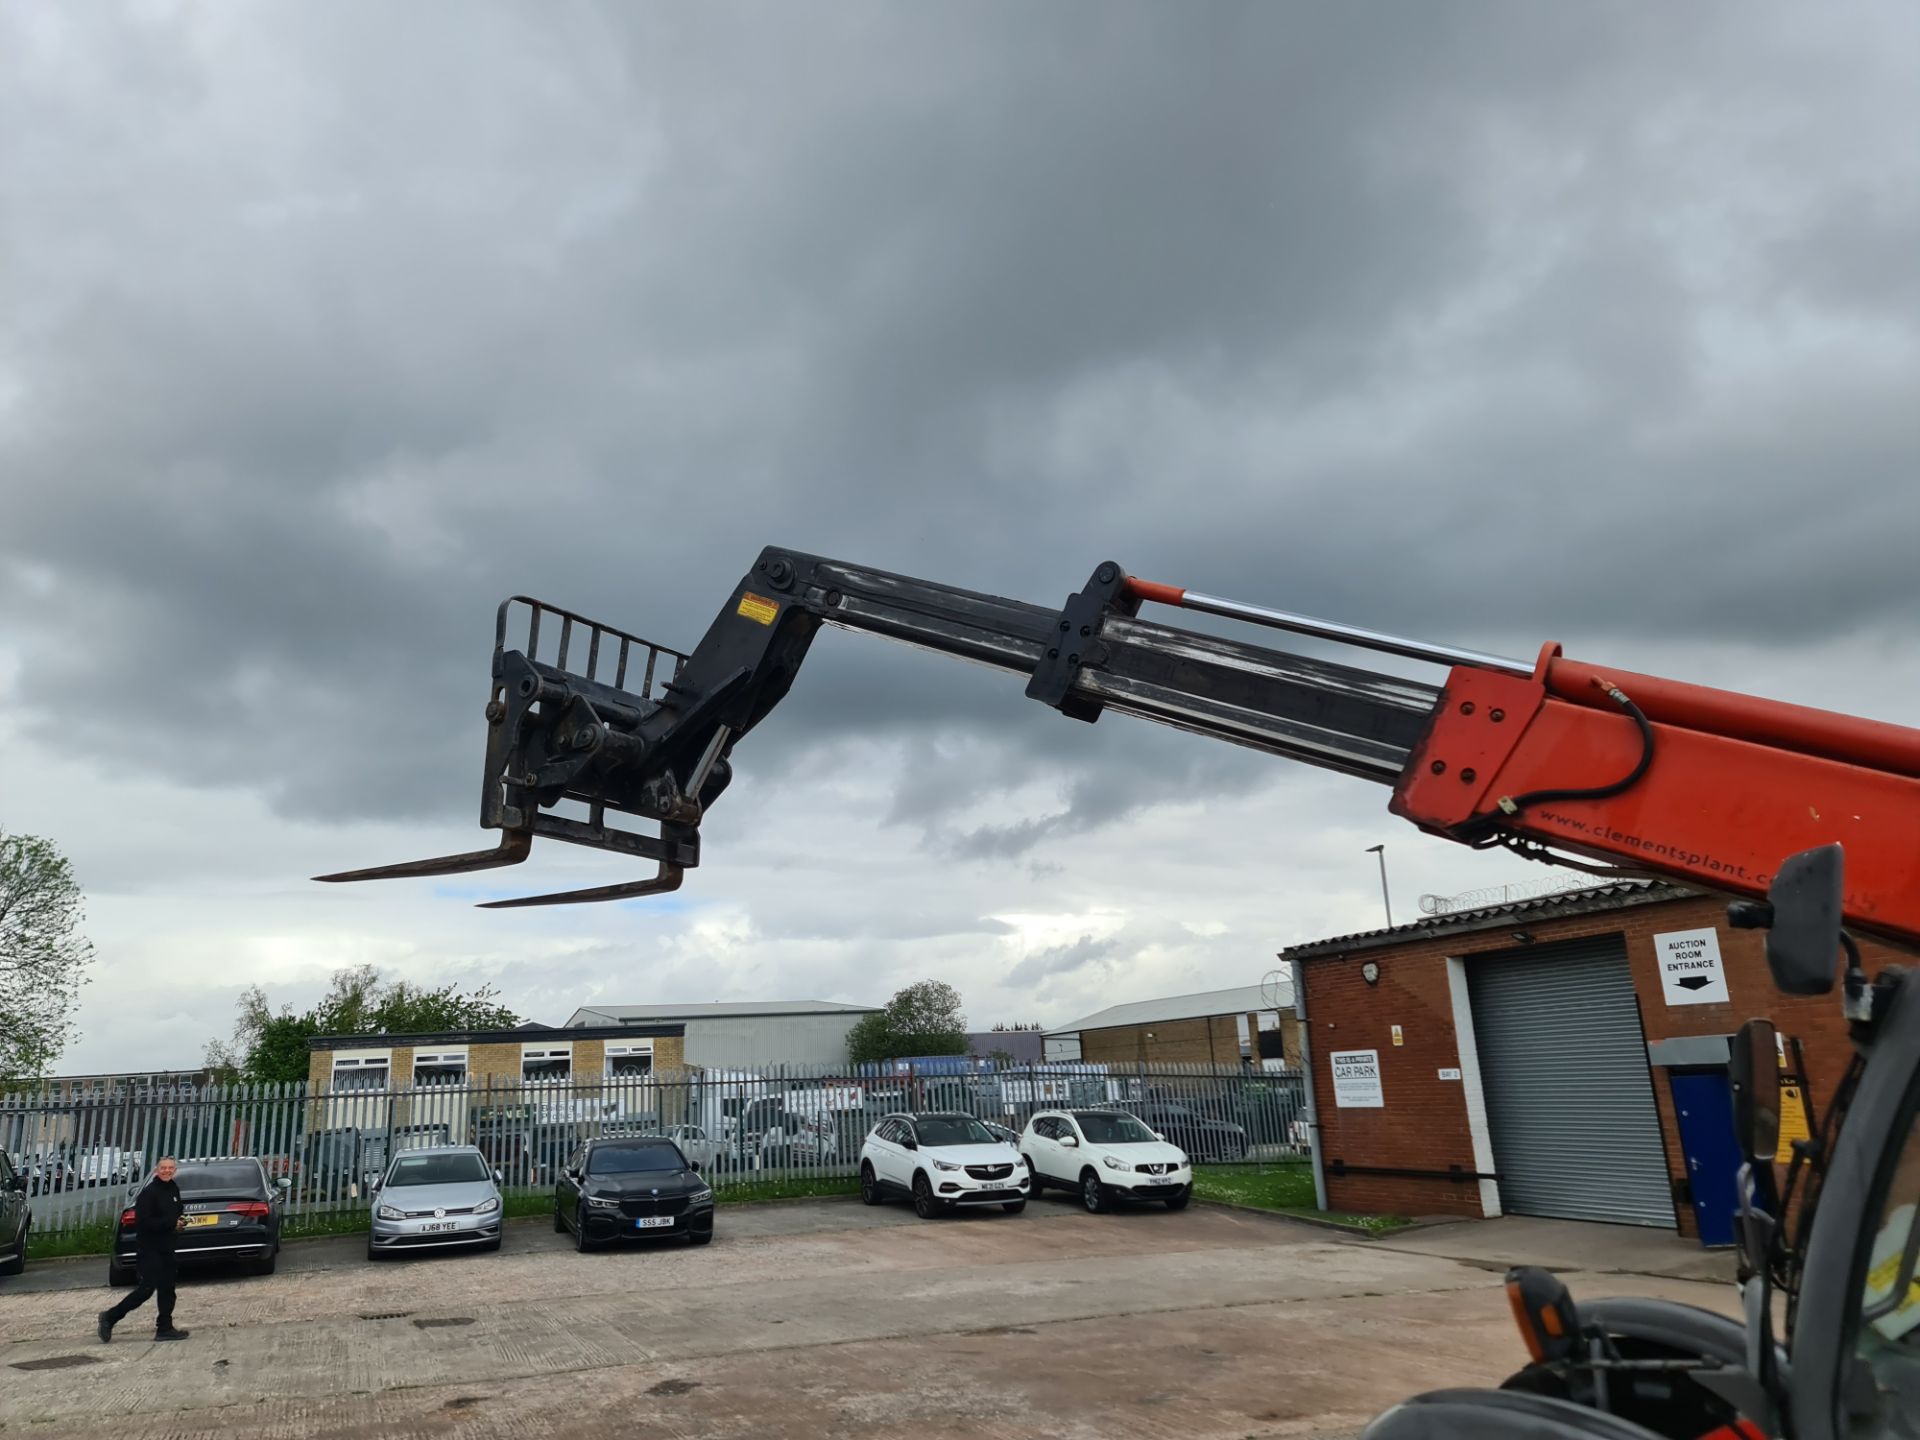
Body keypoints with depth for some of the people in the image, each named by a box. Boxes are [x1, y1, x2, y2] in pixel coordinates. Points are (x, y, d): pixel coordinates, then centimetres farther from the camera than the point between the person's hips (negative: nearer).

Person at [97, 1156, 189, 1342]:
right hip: (149, 1248, -8)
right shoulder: (149, 1192, -16)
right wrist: (171, 1223, -18)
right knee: (147, 1287, -8)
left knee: (167, 1288, 8)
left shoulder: (173, 1189, 9)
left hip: (165, 1247, 8)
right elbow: (143, 1222, -21)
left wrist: (180, 1221, 1)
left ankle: (164, 1328, 13)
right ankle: (110, 1317, 8)